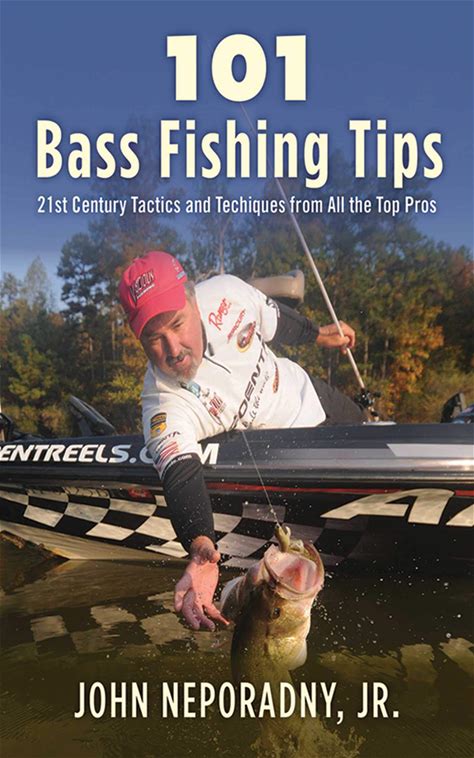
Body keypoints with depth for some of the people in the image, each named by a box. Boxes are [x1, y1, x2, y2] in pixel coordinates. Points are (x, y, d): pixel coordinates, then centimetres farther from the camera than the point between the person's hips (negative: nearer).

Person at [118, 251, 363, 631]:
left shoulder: (226, 292, -28)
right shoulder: (164, 403, -39)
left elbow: (275, 320, -7)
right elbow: (180, 477, -52)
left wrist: (319, 334, 12)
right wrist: (201, 549, -71)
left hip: (309, 394, 4)